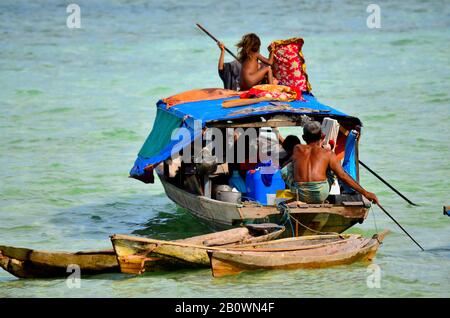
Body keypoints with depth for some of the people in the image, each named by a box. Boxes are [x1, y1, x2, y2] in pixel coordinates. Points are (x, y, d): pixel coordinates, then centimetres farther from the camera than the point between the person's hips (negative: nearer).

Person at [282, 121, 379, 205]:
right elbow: (343, 176, 5)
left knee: (285, 170, 28)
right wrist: (365, 193, 8)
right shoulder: (328, 154, 8)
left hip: (300, 195, 1)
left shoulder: (297, 149, 12)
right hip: (321, 195, -1)